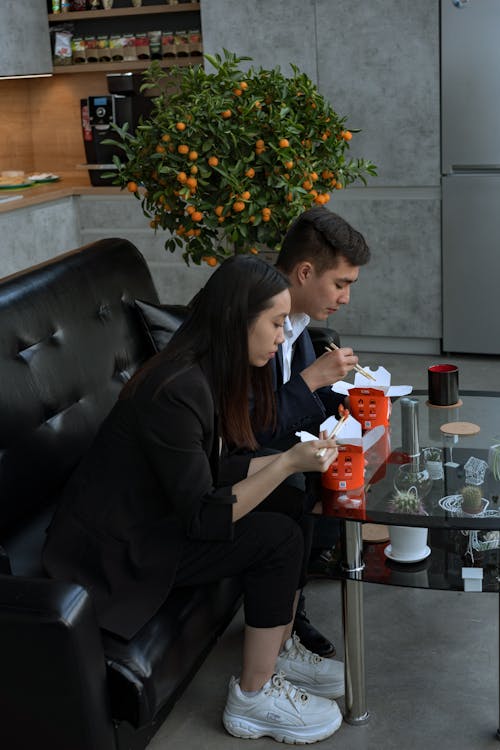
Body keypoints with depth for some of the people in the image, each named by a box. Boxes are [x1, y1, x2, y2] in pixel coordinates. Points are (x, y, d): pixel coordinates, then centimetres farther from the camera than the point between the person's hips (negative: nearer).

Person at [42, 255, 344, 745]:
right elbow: (202, 517, -25)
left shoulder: (211, 374, 1)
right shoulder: (177, 391, -28)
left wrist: (296, 457, 4)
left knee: (289, 506, 1)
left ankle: (280, 649, 17)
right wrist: (287, 464, -26)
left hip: (151, 515, 9)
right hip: (111, 548, -9)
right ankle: (254, 698, -1)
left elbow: (216, 470, 9)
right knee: (277, 538, -16)